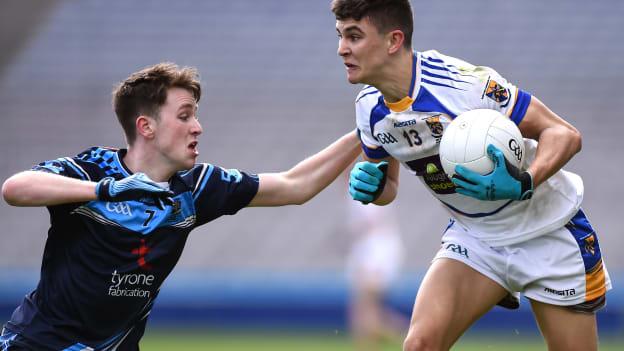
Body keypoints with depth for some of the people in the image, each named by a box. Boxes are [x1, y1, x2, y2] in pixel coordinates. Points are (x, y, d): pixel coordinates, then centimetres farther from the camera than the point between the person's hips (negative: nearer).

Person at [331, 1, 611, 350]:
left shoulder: (466, 82, -28)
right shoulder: (369, 108, -7)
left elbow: (565, 134, -24)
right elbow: (388, 186, 10)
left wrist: (524, 184, -42)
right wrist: (372, 187, -15)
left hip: (548, 231, -5)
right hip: (474, 238, 5)